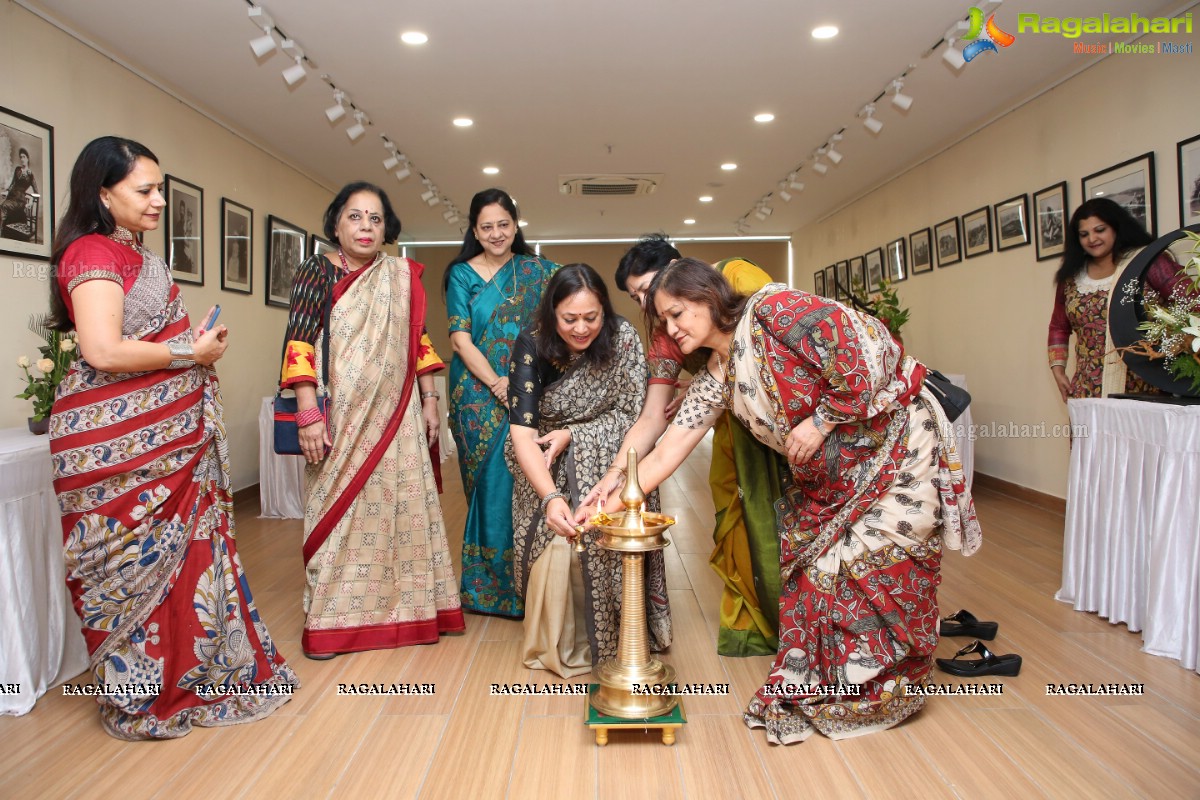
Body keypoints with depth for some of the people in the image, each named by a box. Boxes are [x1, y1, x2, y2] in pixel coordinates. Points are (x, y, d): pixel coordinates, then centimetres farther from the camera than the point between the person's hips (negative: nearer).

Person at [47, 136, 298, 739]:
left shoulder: (134, 254, 16)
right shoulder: (94, 252, -14)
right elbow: (103, 351, -24)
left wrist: (196, 342, 6)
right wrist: (191, 354, -13)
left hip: (164, 436, 9)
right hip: (118, 444, -9)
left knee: (183, 550, 13)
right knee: (138, 562, 2)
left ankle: (189, 670, 27)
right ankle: (144, 699, 18)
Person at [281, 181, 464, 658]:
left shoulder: (403, 277, 10)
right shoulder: (317, 272, 0)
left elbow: (419, 344, 13)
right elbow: (300, 346, -8)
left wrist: (429, 402, 8)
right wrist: (308, 415, -15)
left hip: (396, 418, 3)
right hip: (340, 418, -3)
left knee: (400, 507, 6)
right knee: (338, 510, 2)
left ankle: (401, 607, 20)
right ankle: (330, 619, 14)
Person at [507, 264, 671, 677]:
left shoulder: (623, 338, -18)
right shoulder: (531, 345, -20)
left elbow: (632, 416, -11)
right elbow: (522, 434, -28)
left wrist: (572, 435, -24)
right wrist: (551, 496, -43)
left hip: (606, 457, 0)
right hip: (546, 467, 0)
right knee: (553, 537, -21)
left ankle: (611, 631, 0)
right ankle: (556, 645, 0)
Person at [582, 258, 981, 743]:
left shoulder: (774, 309, -18)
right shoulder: (716, 380, 1)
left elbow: (860, 349, -25)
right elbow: (667, 452, -1)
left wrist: (822, 420, -20)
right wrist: (607, 506, -7)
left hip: (897, 447, -6)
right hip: (826, 481, 7)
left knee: (870, 570, -2)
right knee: (810, 572, 5)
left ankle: (876, 695, 18)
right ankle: (815, 689, 23)